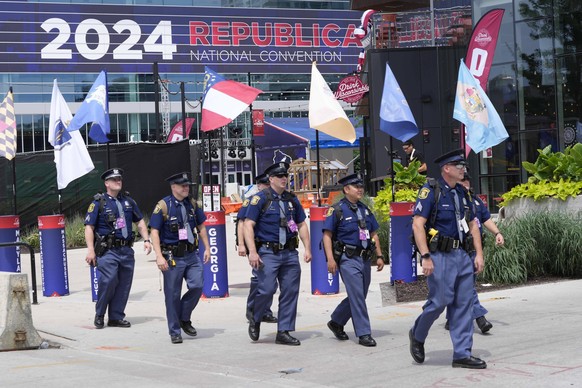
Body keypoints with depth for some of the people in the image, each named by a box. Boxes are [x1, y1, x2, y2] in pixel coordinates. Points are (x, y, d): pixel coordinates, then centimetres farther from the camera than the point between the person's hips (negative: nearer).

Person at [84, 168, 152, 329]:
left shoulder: (128, 201, 14)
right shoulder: (99, 202, -1)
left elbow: (140, 221, 22)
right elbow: (89, 227, -4)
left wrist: (146, 240, 9)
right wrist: (91, 250, -13)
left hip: (126, 250, 5)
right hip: (108, 250, -5)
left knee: (124, 284, 4)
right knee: (109, 280, -19)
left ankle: (116, 317, 15)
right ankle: (99, 315, -1)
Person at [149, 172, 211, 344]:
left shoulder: (192, 204, 7)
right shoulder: (163, 206, -8)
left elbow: (201, 227, 18)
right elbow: (154, 232, -10)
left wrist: (207, 248, 11)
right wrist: (159, 256, -18)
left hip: (191, 254, 4)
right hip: (172, 257, -4)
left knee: (197, 286, -9)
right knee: (173, 295, 2)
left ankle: (184, 319, 15)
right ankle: (175, 332, 14)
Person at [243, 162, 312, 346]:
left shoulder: (292, 199, 13)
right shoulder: (260, 199, -4)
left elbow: (302, 225, 19)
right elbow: (248, 225, -9)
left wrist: (307, 248, 9)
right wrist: (252, 252, -17)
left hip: (289, 253, 5)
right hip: (267, 253, -5)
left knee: (290, 291, 3)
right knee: (267, 289, -13)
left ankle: (284, 332, 11)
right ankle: (255, 320, 15)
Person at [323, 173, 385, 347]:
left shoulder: (365, 209, 15)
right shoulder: (337, 209, -5)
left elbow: (374, 234, 21)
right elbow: (327, 235, -8)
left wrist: (379, 256, 13)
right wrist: (330, 259, -17)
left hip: (365, 259, 7)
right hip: (348, 259, -7)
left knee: (358, 296, 12)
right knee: (357, 296, -9)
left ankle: (336, 322, 29)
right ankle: (364, 334, -5)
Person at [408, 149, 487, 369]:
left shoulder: (461, 192, 14)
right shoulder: (430, 191, -9)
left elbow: (472, 225, 19)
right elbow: (417, 225, -14)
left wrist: (479, 254, 10)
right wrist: (426, 257, -20)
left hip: (462, 254, 7)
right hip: (441, 256, -7)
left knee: (463, 304, 5)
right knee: (440, 300, -7)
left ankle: (462, 354, 9)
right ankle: (417, 336, 20)